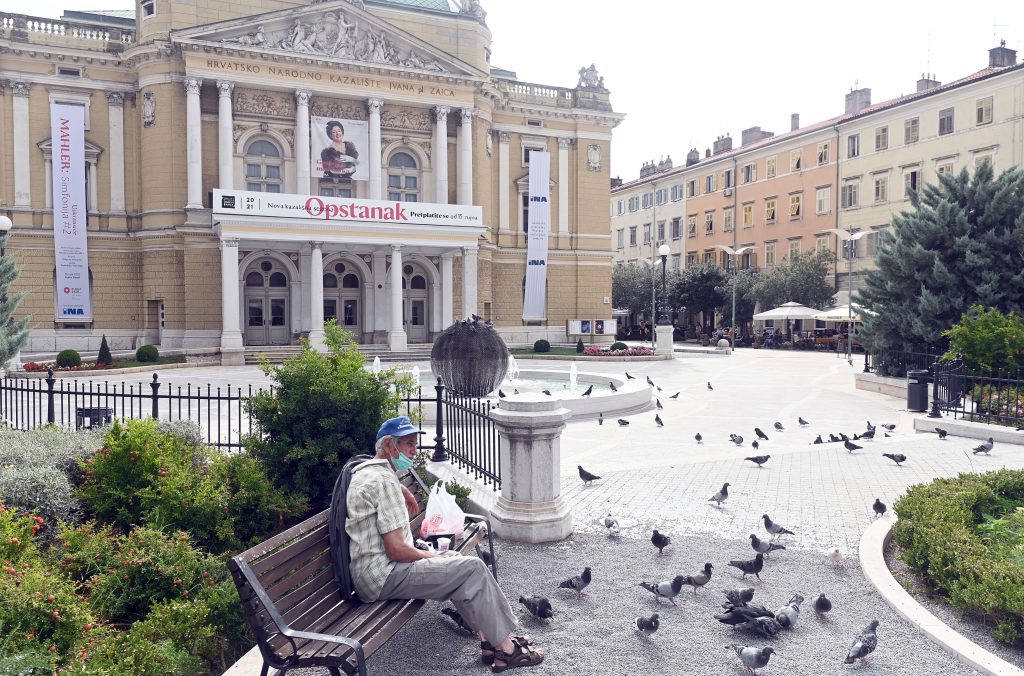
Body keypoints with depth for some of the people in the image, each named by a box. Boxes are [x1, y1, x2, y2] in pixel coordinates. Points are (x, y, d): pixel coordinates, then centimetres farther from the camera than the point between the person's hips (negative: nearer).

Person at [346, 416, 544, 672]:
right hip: (384, 576, -11)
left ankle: (491, 639, 8)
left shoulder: (366, 469, 12)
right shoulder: (384, 482, -19)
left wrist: (403, 491, 36)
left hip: (371, 571, 11)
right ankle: (504, 648, -1)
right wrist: (432, 556, -9)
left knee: (456, 559, 12)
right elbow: (397, 550, -23)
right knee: (471, 568, -11)